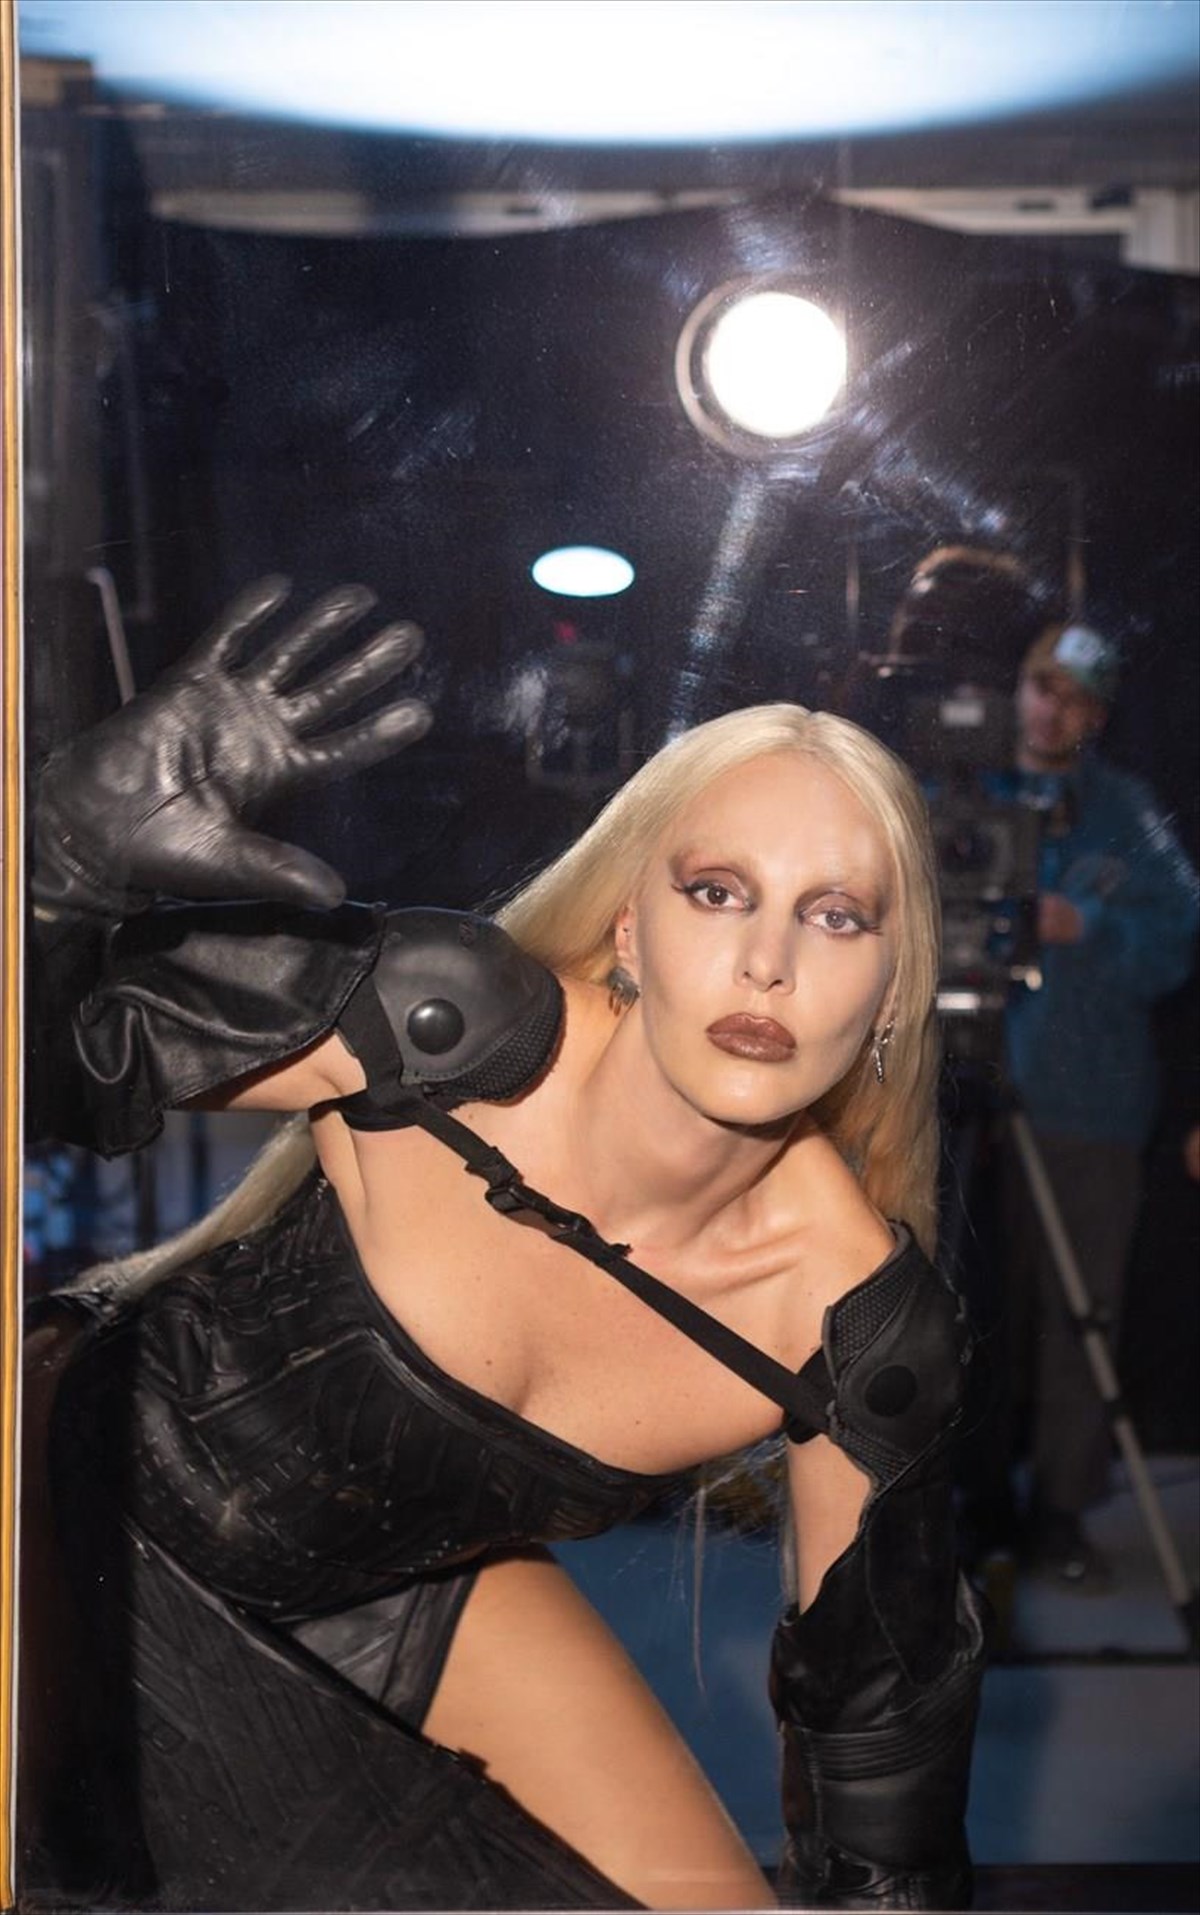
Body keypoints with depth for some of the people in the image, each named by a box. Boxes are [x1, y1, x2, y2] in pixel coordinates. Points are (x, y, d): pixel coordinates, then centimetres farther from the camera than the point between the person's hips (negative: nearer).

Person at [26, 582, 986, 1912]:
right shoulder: (457, 1025, -31)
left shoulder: (864, 1319, -21)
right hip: (115, 1512, -2)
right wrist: (77, 848, -43)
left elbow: (878, 1681, -5)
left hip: (412, 1595, 3)